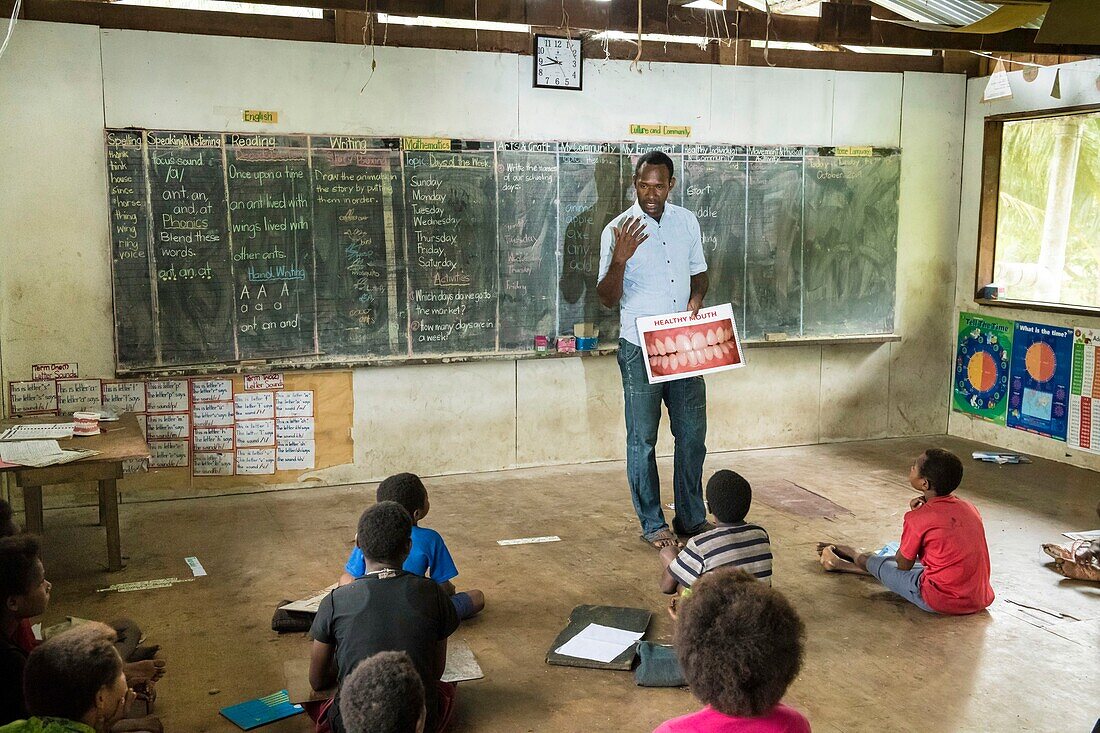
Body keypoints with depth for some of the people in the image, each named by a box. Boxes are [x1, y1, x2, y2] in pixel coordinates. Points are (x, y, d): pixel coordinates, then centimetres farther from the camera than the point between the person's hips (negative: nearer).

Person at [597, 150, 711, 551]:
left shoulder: (687, 221, 4)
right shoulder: (618, 230, -10)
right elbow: (608, 298, -11)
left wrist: (695, 299, -4)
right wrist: (619, 260, -29)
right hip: (640, 348, -4)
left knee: (693, 434, 11)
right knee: (642, 439, 4)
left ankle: (691, 516, 26)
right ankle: (652, 524, 17)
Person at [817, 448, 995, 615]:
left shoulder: (917, 518, -16)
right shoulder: (969, 507, 4)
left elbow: (903, 565, -1)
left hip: (941, 601, -7)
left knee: (877, 564, 15)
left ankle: (855, 556, 51)